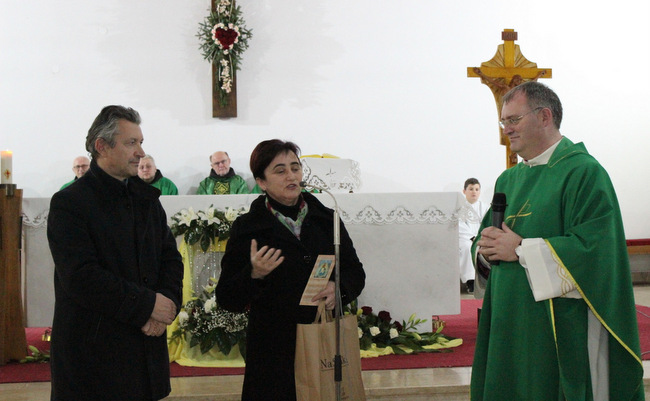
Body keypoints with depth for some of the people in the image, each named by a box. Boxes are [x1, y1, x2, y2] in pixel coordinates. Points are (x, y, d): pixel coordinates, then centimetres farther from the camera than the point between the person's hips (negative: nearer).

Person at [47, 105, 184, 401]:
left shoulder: (146, 196, 11)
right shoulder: (68, 203, -10)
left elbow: (171, 256, 9)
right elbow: (80, 277, -19)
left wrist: (167, 304, -10)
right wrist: (147, 304, -18)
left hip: (147, 343, 6)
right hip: (92, 351, -6)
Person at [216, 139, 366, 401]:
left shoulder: (326, 219, 7)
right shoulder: (247, 229, -2)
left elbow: (355, 272, 12)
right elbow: (227, 299, -4)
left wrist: (339, 288, -10)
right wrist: (254, 275, -23)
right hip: (275, 350, -3)